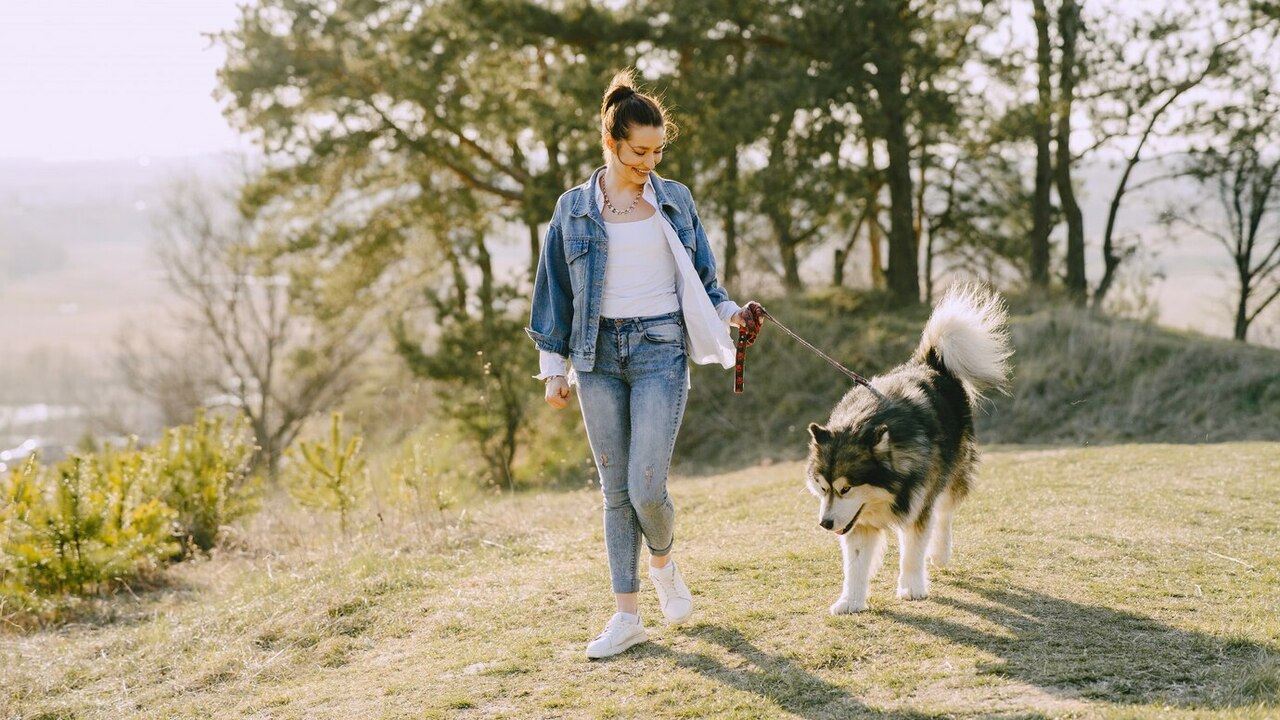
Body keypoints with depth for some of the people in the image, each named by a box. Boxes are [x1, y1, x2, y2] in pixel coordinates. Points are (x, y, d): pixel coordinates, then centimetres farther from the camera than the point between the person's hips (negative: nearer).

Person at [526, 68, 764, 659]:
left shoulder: (675, 202, 7)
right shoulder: (575, 208, 5)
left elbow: (700, 276, 14)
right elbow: (555, 291, 9)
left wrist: (731, 313, -4)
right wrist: (554, 366, 5)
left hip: (661, 350, -1)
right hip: (599, 354, 1)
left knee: (646, 486, -11)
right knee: (615, 490, 5)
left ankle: (663, 563, 22)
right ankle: (627, 615, 12)